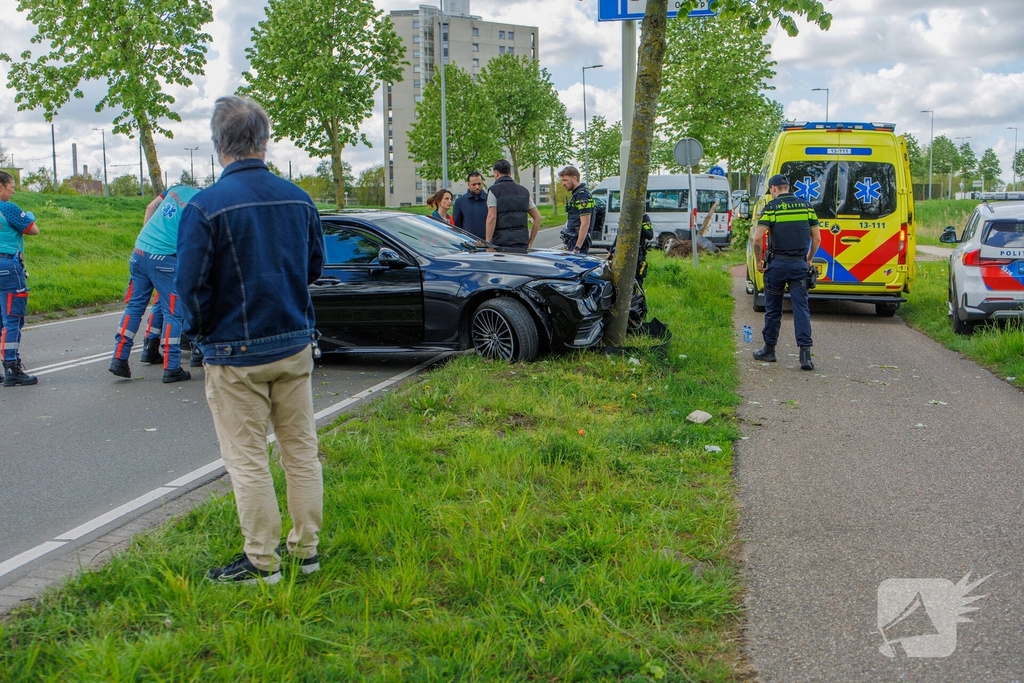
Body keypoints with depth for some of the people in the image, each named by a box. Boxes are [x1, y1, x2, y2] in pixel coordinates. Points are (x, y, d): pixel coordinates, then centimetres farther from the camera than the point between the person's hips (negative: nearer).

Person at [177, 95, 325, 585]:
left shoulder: (206, 206, -16)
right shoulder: (298, 198, 2)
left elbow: (192, 286, -14)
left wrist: (200, 333, 3)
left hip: (236, 353, -5)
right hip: (295, 345, 6)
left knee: (247, 459, 3)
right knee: (300, 448, 14)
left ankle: (261, 561, 11)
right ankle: (305, 548, 23)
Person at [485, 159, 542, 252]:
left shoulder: (494, 190, -2)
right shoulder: (524, 191, 15)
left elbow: (491, 217, -13)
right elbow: (537, 217, 13)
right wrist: (530, 242, 16)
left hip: (501, 242, -5)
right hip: (522, 242, 5)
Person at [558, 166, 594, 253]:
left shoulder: (583, 195, -14)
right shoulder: (575, 194, 19)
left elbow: (585, 224, -20)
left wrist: (577, 248, -23)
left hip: (579, 242, -10)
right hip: (571, 242, 10)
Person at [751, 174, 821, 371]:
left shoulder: (771, 207, -6)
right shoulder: (806, 206, 6)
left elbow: (757, 238, -15)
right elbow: (816, 238, 7)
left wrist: (758, 261, -2)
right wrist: (809, 259, 21)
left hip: (777, 263, -2)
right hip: (800, 263, 3)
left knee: (773, 309, 10)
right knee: (801, 307, 1)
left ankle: (769, 350, 19)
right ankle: (805, 352, -9)